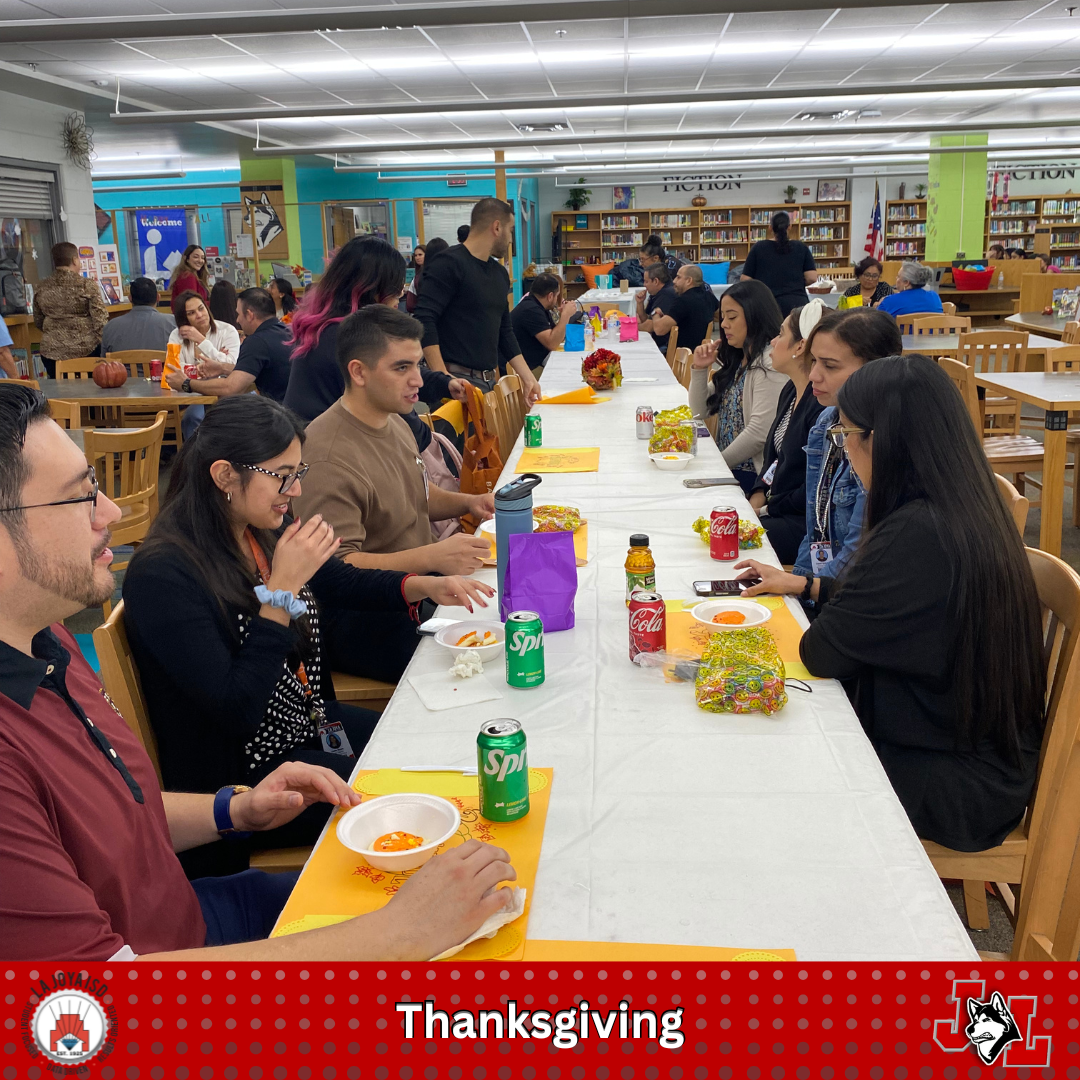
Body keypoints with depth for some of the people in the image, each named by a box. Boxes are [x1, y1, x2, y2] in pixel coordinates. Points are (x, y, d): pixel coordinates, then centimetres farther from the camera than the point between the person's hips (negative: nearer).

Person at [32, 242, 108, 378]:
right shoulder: (88, 285, -8)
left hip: (52, 351, 4)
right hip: (86, 349, -3)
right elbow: (100, 320, -12)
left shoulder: (41, 289, 5)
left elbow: (38, 322, 15)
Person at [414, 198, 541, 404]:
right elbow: (424, 321, -18)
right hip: (458, 381, -8)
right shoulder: (450, 264, -10)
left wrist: (527, 377, 14)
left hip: (490, 382, 8)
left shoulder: (500, 273, 16)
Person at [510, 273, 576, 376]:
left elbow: (556, 337, 16)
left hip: (540, 363, 10)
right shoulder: (531, 310, -19)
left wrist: (564, 316, 2)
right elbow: (552, 344, -25)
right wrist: (565, 315, -18)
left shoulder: (537, 306, 12)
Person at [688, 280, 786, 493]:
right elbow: (701, 410, 19)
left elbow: (760, 433, -22)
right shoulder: (736, 361, 15)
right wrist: (700, 369, 4)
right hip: (724, 469, 8)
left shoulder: (769, 363, -14)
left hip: (750, 475, -8)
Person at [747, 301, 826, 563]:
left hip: (805, 522, -9)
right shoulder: (790, 391, 11)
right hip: (773, 507, 9)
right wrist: (758, 497, 3)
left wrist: (767, 510, -12)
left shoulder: (823, 404, -21)